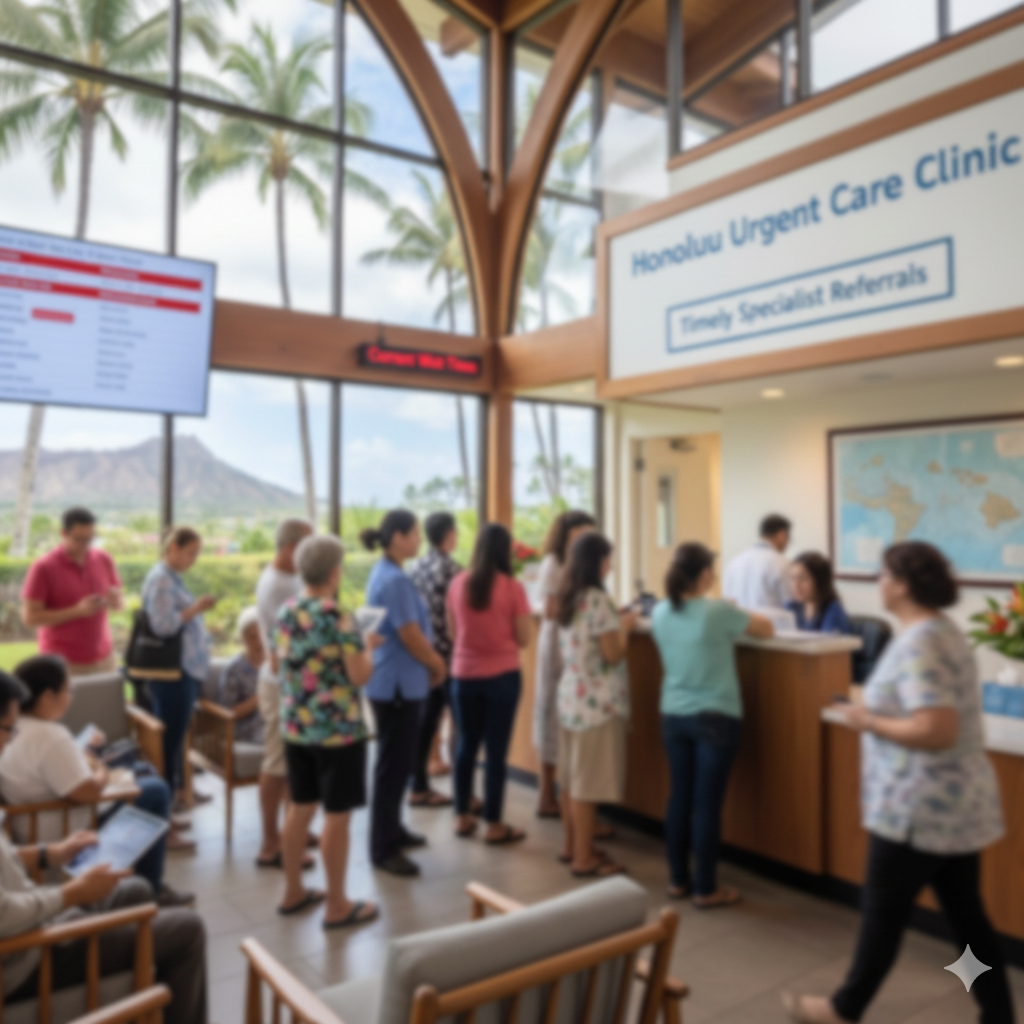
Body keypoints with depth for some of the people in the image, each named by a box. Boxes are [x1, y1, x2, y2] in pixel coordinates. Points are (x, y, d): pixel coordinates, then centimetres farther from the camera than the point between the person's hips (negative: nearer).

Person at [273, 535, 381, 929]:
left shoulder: (285, 613, 3)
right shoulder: (336, 618, -19)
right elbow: (360, 676, -19)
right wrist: (368, 646, 0)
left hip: (294, 726, 7)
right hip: (337, 729, -7)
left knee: (299, 808, 18)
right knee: (337, 816, 3)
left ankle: (293, 892, 30)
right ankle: (337, 906, 13)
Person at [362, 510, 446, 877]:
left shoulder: (384, 573, 10)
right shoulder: (395, 580, -21)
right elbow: (411, 638, -21)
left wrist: (431, 661, 9)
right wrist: (438, 665, -5)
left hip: (398, 682, 10)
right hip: (398, 684, -10)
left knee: (397, 761, 20)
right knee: (394, 764, 0)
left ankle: (392, 830, 34)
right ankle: (383, 849, 11)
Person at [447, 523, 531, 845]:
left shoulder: (458, 584, -2)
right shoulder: (513, 587, -12)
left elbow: (454, 631, 9)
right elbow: (523, 639, -6)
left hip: (464, 675, 4)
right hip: (502, 676, -3)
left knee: (466, 746, 16)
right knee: (496, 751, 4)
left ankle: (463, 818, 26)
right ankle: (494, 826, 13)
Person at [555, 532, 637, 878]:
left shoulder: (568, 598, 11)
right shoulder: (597, 599, -16)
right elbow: (613, 655, -17)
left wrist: (617, 623, 14)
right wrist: (626, 626, -1)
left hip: (571, 696, 9)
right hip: (596, 702, -9)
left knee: (572, 778, 16)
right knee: (589, 782, 0)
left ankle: (572, 847, 27)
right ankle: (584, 859, 8)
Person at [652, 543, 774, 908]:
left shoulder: (661, 613, 0)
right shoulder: (719, 611, -16)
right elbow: (767, 630, 0)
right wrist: (739, 615, 18)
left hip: (674, 716, 5)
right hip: (714, 719, -5)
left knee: (679, 798, 12)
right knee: (707, 803, 2)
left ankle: (678, 880, 23)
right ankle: (705, 889, 12)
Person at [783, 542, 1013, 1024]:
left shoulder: (917, 644, -23)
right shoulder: (945, 632, 9)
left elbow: (937, 731, -29)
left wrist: (869, 721, -17)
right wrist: (881, 707, 9)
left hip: (920, 808, -9)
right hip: (959, 803, 9)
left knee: (884, 910, 8)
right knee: (966, 915, 17)